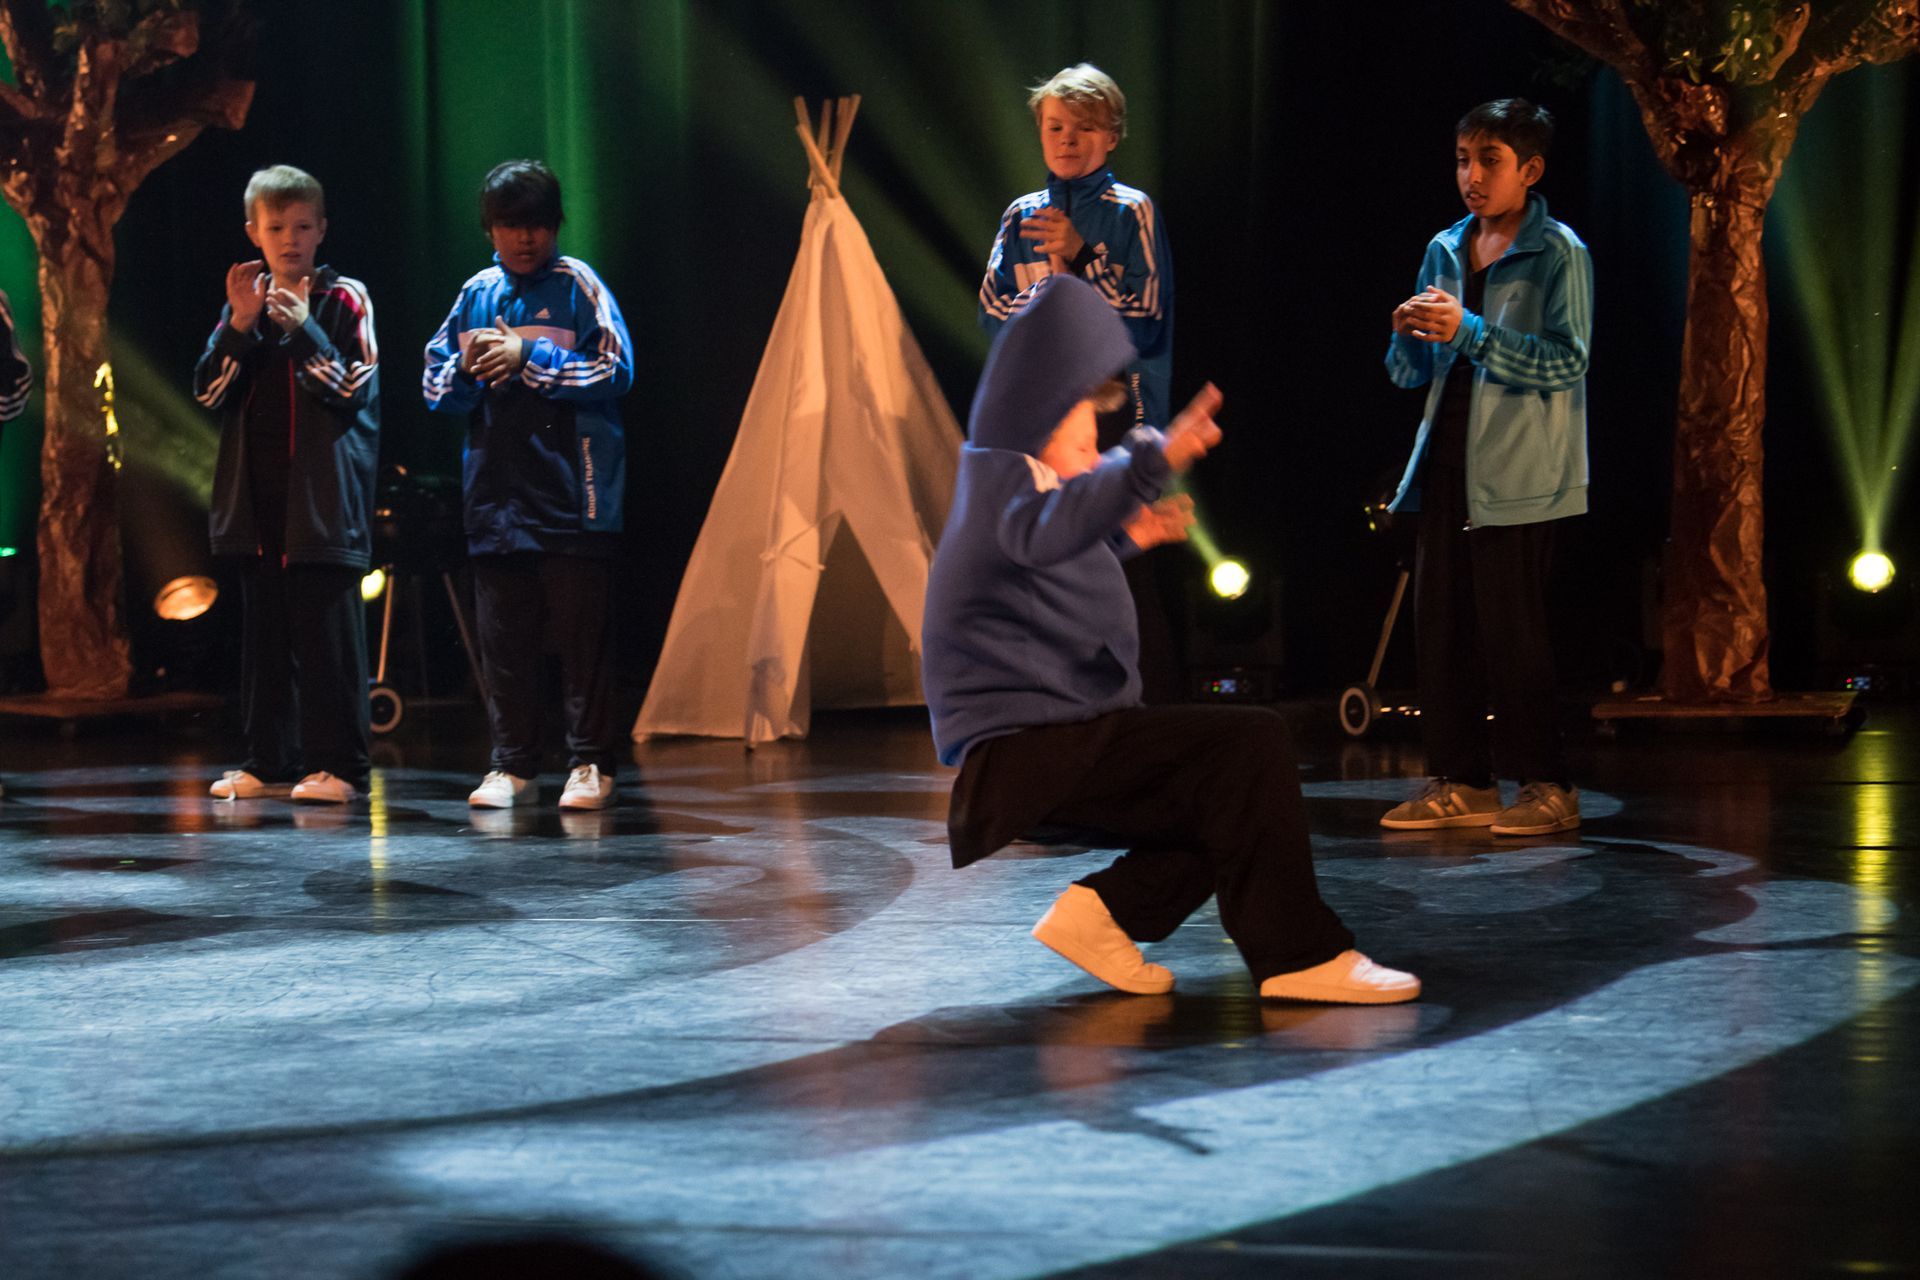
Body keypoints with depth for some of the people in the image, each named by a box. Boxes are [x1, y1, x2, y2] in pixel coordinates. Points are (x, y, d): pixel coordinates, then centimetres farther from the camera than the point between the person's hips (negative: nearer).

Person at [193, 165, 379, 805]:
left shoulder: (343, 300, 0)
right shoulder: (243, 301, 14)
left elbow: (355, 392, -8)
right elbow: (209, 392, 6)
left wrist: (304, 332, -18)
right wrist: (240, 326, -8)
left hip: (323, 499, -5)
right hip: (258, 495, 5)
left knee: (327, 633, -6)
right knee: (264, 632, 9)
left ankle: (339, 764, -2)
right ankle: (270, 763, 15)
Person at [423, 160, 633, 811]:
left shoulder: (577, 286, 0)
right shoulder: (476, 294, 12)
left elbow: (615, 370, -9)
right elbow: (436, 386, 14)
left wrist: (528, 356, -13)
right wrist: (466, 367, -8)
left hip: (571, 496, -4)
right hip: (495, 498, 4)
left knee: (582, 633, -2)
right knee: (502, 639, 7)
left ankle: (591, 765, 5)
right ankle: (513, 766, 15)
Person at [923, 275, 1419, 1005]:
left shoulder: (1008, 476, 18)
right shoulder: (1002, 477, -12)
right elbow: (1042, 533, -39)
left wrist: (1122, 540, 25)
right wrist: (1153, 463, -52)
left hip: (1036, 747, 11)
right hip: (1030, 747, -11)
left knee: (1239, 797, 16)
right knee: (1250, 744, -20)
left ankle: (1105, 911, 6)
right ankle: (1296, 957, -18)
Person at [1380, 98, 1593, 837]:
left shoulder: (1558, 254, -4)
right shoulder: (1445, 250, 14)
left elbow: (1566, 362, -16)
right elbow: (1408, 375, 16)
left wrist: (1468, 331, -22)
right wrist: (1411, 335, -7)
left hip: (1516, 474, -6)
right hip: (1447, 464, 6)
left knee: (1511, 629, -7)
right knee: (1440, 625, 5)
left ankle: (1546, 785, 2)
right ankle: (1461, 782, 12)